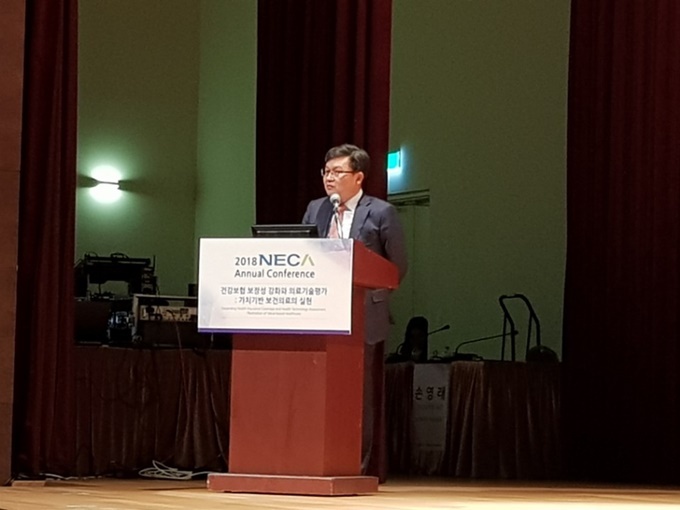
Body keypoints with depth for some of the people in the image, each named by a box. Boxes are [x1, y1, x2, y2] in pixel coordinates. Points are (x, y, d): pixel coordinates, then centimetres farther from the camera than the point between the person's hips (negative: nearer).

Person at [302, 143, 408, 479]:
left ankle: (366, 467, 3)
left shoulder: (381, 213, 0)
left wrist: (372, 294, -7)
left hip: (364, 317, -4)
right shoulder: (315, 210, 13)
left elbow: (398, 265, 2)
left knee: (363, 394, 0)